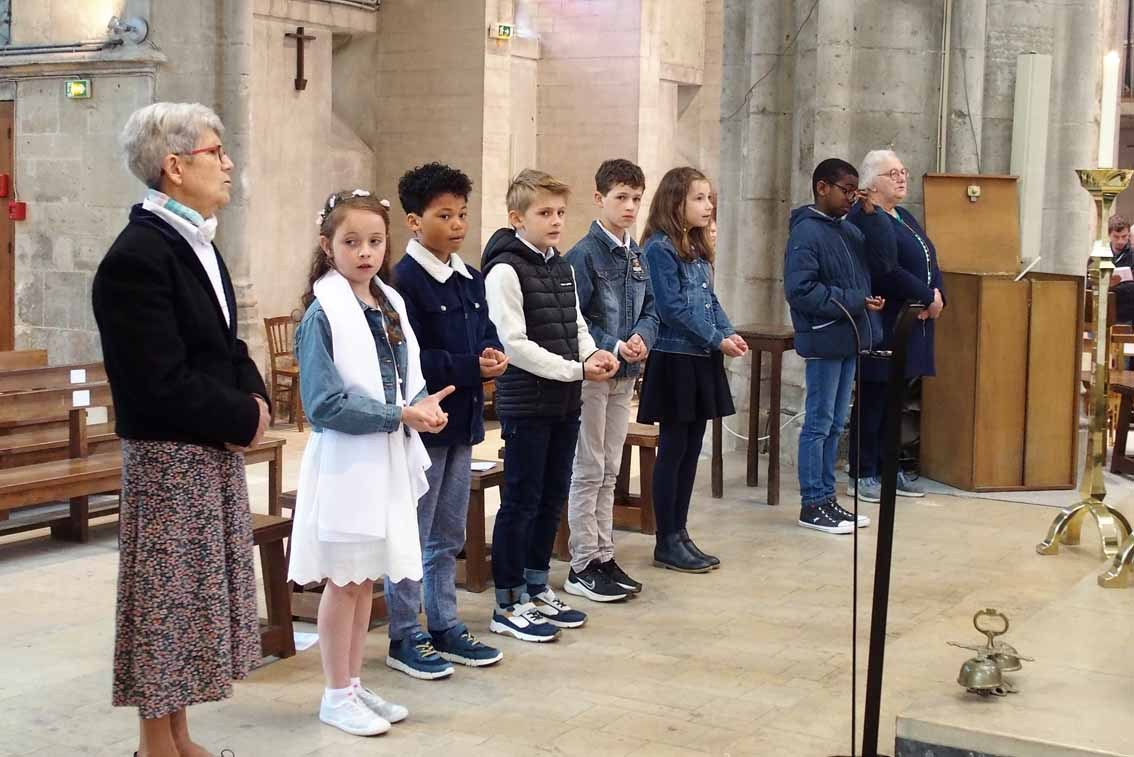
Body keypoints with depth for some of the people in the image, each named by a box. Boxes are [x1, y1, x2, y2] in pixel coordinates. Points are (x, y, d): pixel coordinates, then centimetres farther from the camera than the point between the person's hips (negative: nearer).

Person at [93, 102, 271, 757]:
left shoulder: (195, 244, 11)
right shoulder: (137, 257, -18)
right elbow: (164, 384, -23)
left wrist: (256, 398, -1)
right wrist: (245, 419, -12)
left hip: (217, 454, 9)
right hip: (170, 460, -9)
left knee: (195, 596, 15)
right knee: (166, 601, 2)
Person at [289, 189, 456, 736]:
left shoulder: (391, 306, 7)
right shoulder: (324, 314, -15)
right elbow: (325, 404, -20)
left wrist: (424, 404, -9)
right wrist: (400, 415, -21)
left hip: (388, 461, 7)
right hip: (345, 462, -7)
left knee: (366, 578, 15)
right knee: (344, 581, 4)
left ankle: (353, 685, 28)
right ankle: (337, 696, 17)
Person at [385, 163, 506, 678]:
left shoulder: (470, 280, 10)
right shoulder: (405, 280, -16)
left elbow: (486, 334, 16)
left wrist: (492, 356, -6)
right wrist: (471, 367, -22)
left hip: (462, 420, 8)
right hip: (423, 422, -8)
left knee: (448, 536, 17)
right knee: (412, 537, 2)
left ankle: (444, 628, 28)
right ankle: (404, 639, 12)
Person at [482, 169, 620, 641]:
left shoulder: (561, 267, 12)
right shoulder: (505, 269, -13)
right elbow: (515, 344, -19)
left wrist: (594, 354, -2)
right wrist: (576, 369, -17)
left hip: (565, 401, 8)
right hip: (526, 402, -8)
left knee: (553, 496, 14)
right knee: (521, 501, -1)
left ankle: (537, 590, 27)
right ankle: (509, 605, 8)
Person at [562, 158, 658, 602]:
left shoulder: (636, 254, 10)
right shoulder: (584, 254, -13)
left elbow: (650, 308, 11)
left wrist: (642, 338, -9)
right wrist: (613, 347, -23)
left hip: (625, 373, 7)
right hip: (592, 373, -7)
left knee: (609, 471, 14)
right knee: (588, 471, 0)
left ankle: (603, 556, 23)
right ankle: (582, 567, 7)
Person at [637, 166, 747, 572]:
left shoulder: (697, 249, 14)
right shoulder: (660, 248, -12)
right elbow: (673, 308, -18)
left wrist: (730, 333, -1)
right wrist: (717, 340, -15)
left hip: (702, 360, 8)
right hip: (675, 359, -8)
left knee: (691, 448, 11)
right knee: (673, 449, -2)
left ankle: (680, 533, 19)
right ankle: (666, 543, 6)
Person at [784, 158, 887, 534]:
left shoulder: (847, 229, 13)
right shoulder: (806, 232, -13)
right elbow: (800, 289, -21)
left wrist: (874, 213, 2)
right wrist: (854, 302, -18)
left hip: (849, 340, 9)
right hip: (823, 341, -9)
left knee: (835, 424, 14)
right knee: (819, 424, -2)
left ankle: (826, 497, 23)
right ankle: (812, 505, 6)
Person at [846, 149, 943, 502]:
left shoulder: (905, 218, 19)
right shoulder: (866, 219, -12)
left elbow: (930, 263, 17)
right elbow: (886, 272, -22)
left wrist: (938, 295, -3)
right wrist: (928, 298, -14)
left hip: (911, 325, 9)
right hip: (883, 325, -9)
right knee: (873, 399, -3)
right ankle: (862, 475, 3)